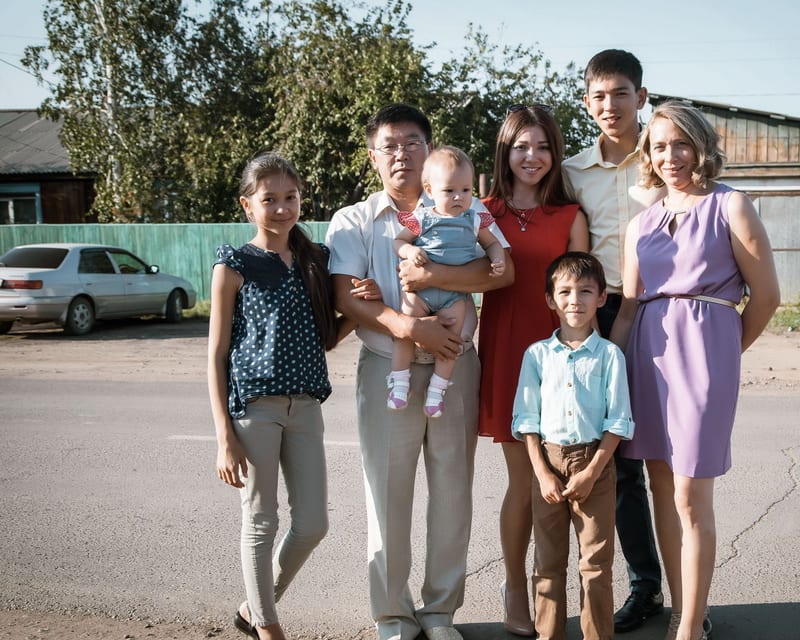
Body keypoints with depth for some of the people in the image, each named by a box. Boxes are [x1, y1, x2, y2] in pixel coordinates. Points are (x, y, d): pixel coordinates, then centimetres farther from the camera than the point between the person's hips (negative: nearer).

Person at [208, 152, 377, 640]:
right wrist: (225, 438, -10)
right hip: (254, 405, -5)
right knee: (261, 523, 6)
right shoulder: (235, 265, -4)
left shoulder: (316, 260, 9)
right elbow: (217, 356, -4)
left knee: (313, 525, 7)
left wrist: (360, 307, -2)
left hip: (305, 405, 5)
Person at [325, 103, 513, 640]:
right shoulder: (353, 222, 5)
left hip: (455, 365, 1)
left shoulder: (463, 209, 6)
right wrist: (408, 327, -22)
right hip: (386, 368, 0)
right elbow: (348, 299, -8)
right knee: (387, 490, 3)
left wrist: (430, 276, -20)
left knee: (452, 488, 7)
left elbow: (502, 271, -9)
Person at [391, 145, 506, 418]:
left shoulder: (474, 220, 7)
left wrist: (498, 260, -1)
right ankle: (399, 382, 6)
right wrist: (409, 251, -16)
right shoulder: (422, 218, 1)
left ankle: (436, 390, 9)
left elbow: (492, 243, 20)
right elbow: (398, 240, 7)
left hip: (455, 294, 1)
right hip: (419, 287, -1)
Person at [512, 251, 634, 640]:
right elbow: (527, 419, 2)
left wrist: (591, 472, -11)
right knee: (547, 560, 9)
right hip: (548, 461, 2)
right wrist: (543, 473, -6)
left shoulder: (609, 355, -2)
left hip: (595, 464, -2)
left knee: (596, 562, 4)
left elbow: (618, 421, -4)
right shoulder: (537, 354, 3)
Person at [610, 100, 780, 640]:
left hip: (702, 349, -5)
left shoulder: (729, 207, -1)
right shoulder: (641, 224, 14)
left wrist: (723, 351, 9)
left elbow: (766, 296, 0)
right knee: (662, 489, 9)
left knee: (690, 497, -4)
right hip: (647, 351, 5)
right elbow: (629, 306, 11)